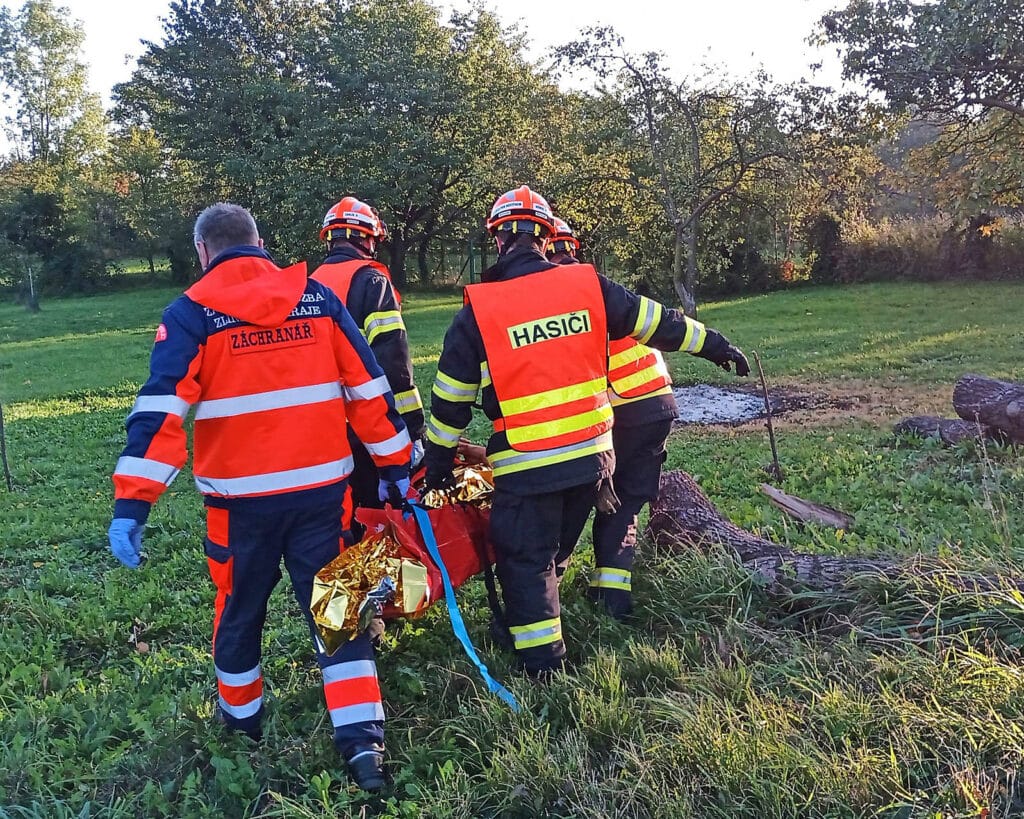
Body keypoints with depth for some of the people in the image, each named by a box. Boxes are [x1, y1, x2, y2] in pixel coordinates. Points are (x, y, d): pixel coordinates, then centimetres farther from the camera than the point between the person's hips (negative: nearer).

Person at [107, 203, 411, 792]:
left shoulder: (192, 312, -6)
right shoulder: (318, 298, 2)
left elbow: (161, 410, -15)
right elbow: (369, 389, 2)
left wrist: (132, 504, -16)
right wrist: (396, 463, 9)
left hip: (242, 496, -1)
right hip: (322, 488, 2)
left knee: (239, 608, 20)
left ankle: (241, 716, 40)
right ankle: (363, 739, 6)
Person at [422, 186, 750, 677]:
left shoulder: (478, 310, -8)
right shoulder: (587, 285, -2)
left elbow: (451, 399, -1)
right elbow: (656, 321, 8)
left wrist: (437, 462, 11)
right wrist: (713, 344, 22)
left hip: (525, 466, -4)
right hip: (592, 454, 4)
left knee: (525, 560, 10)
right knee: (555, 550, 23)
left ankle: (542, 664, 16)